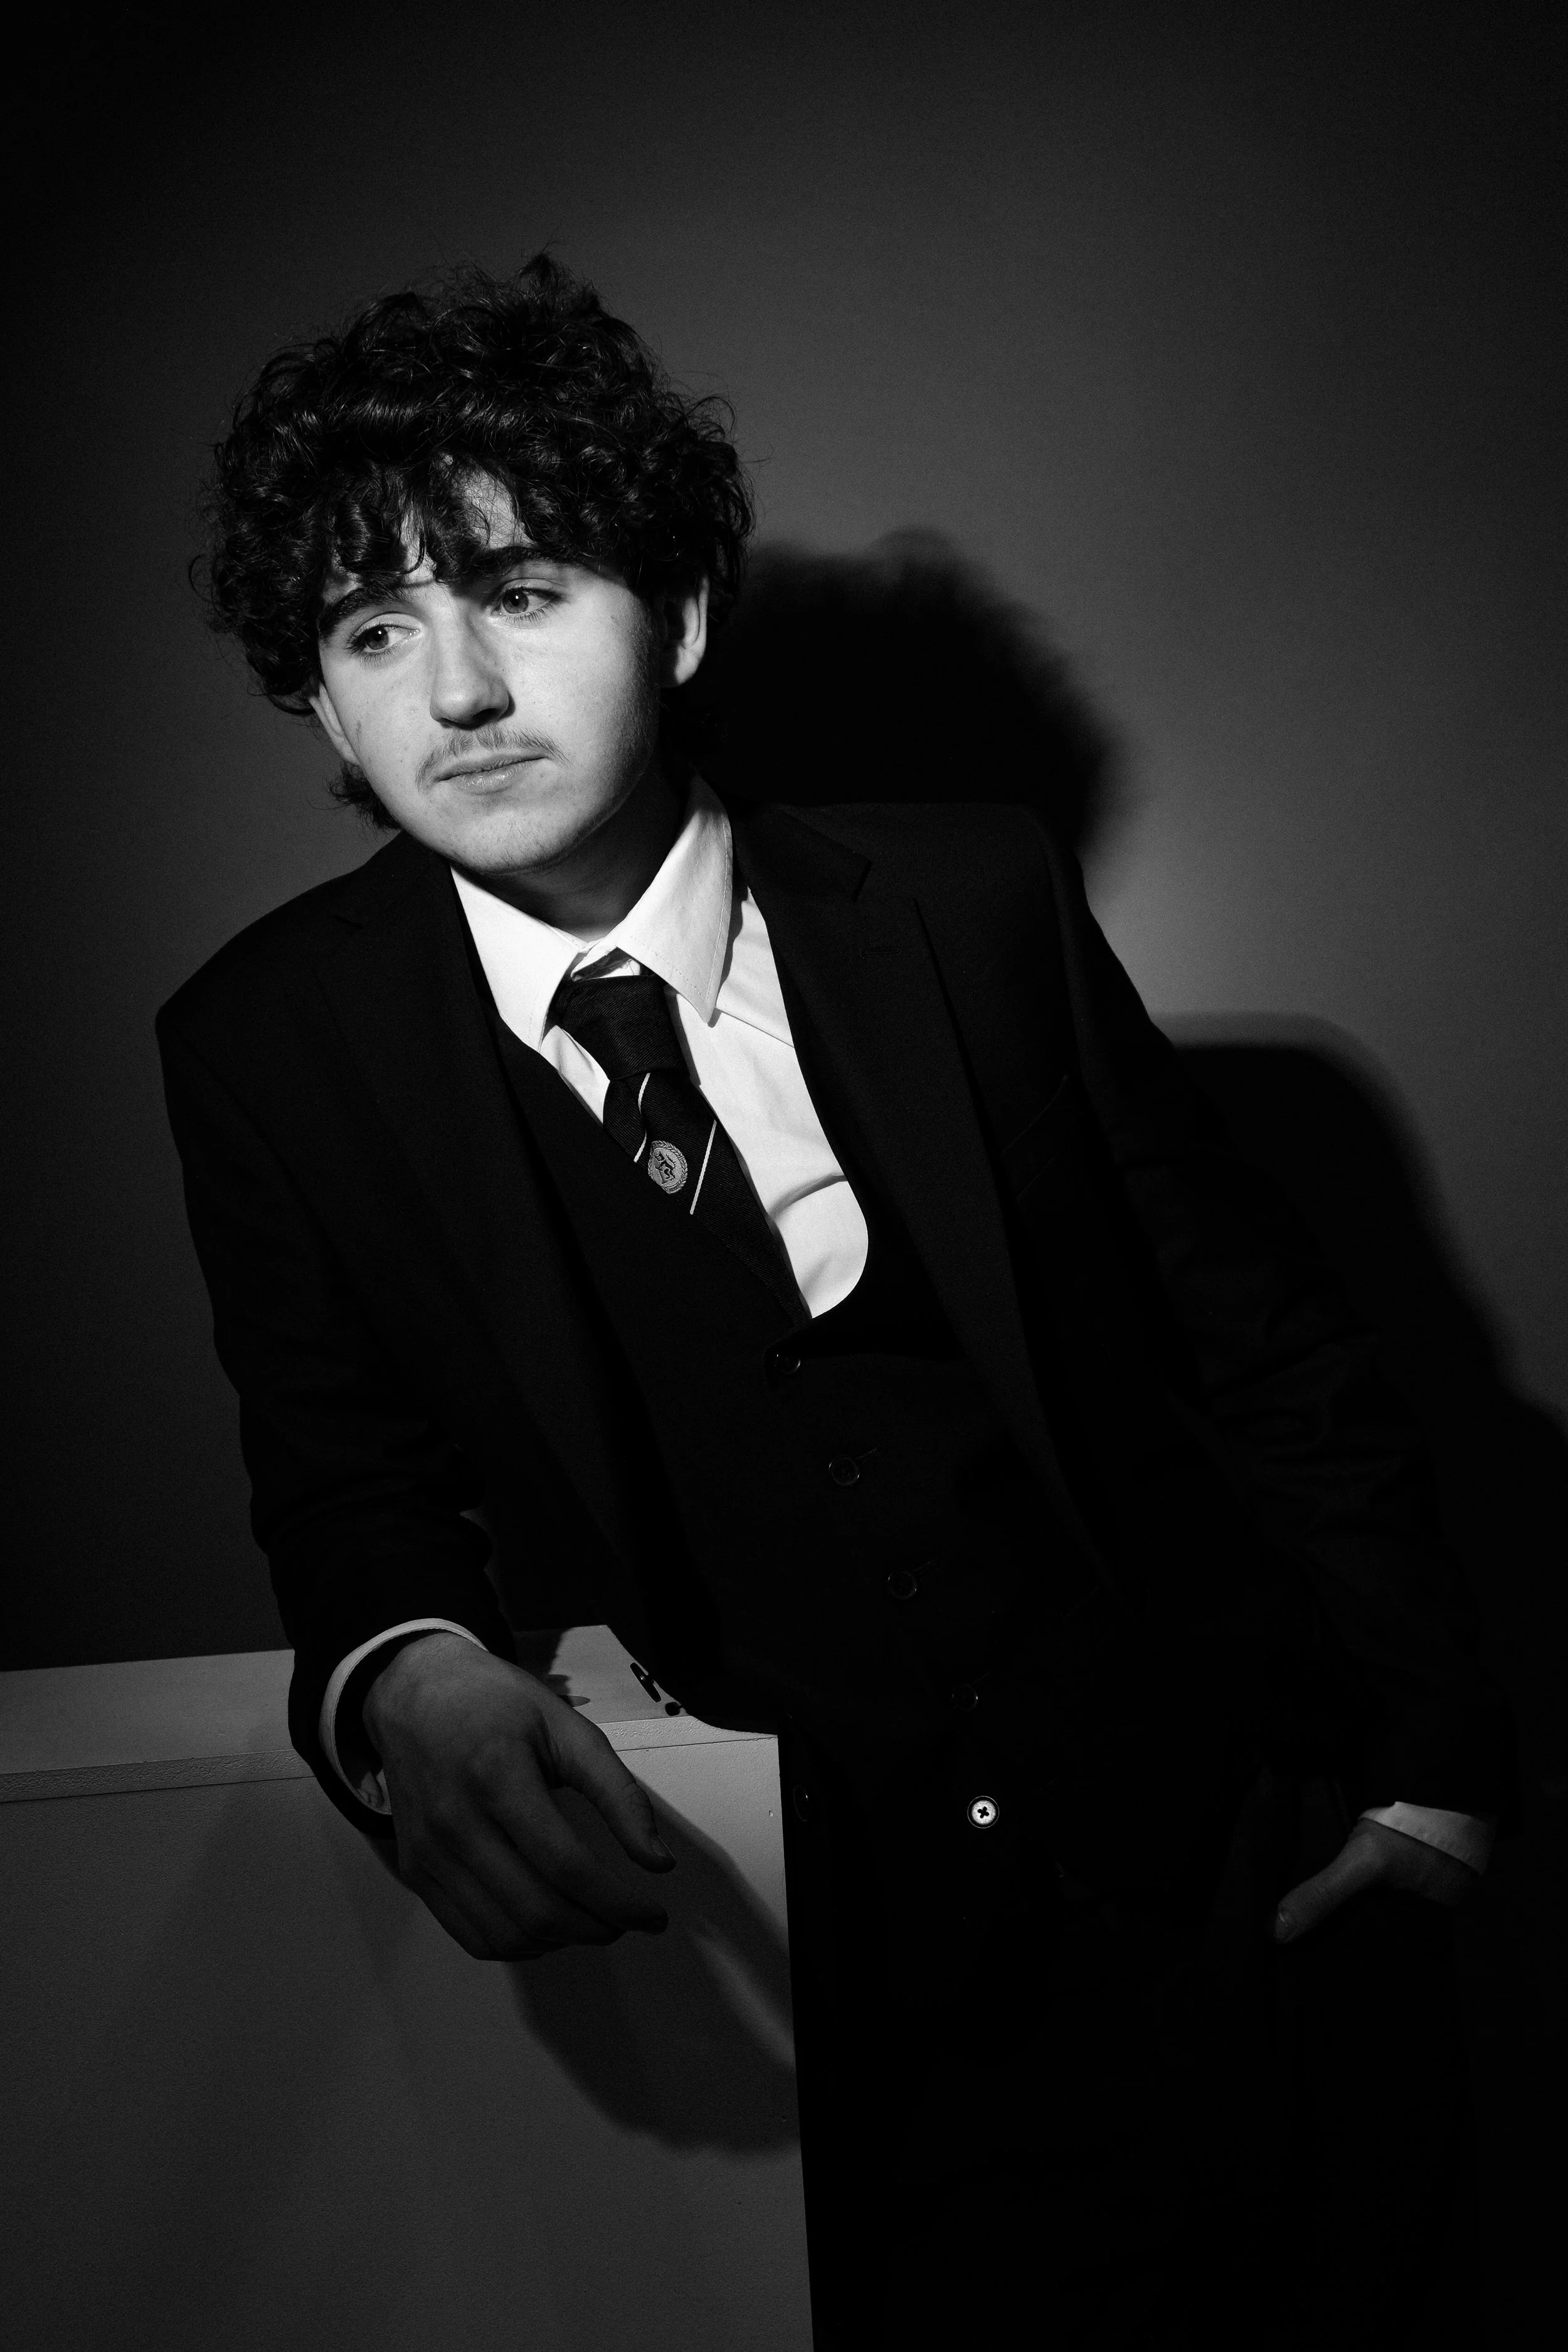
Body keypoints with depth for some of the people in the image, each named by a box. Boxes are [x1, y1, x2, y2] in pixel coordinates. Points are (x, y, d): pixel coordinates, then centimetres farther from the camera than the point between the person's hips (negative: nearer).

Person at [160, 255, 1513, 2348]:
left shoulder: (968, 892, -10)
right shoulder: (274, 1047, -8)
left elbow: (1263, 1334, -3)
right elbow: (353, 1486, -2)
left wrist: (1428, 1764, -4)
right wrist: (407, 1682, -24)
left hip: (1231, 1849, 1)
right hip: (829, 1961, 0)